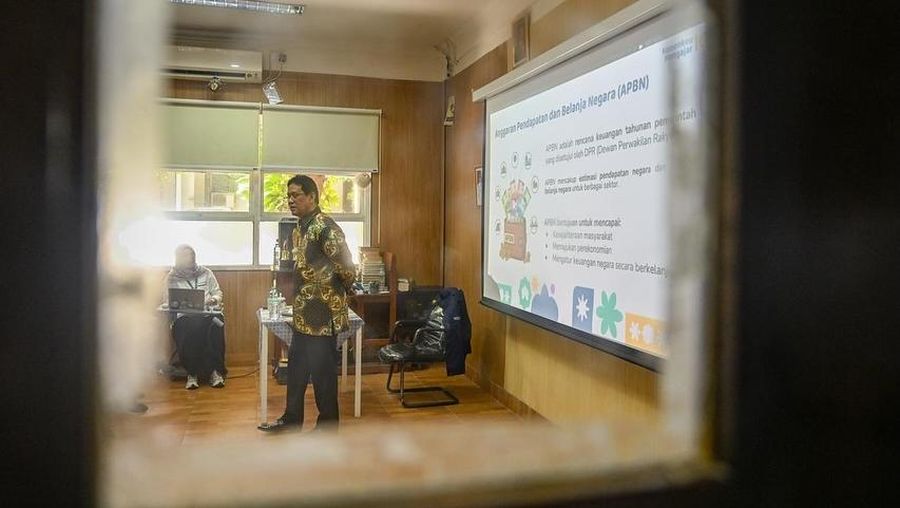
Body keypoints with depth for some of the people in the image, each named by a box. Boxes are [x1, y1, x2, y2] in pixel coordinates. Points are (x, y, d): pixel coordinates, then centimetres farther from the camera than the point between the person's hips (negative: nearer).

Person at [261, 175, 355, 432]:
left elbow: (347, 268, -21)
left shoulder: (325, 227, -19)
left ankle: (328, 427, 17)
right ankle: (291, 419, 33)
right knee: (296, 366, 18)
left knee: (323, 371, 2)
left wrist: (338, 295, -5)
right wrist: (297, 301, 16)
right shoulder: (299, 227, 11)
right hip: (303, 314, 9)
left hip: (323, 314, -9)